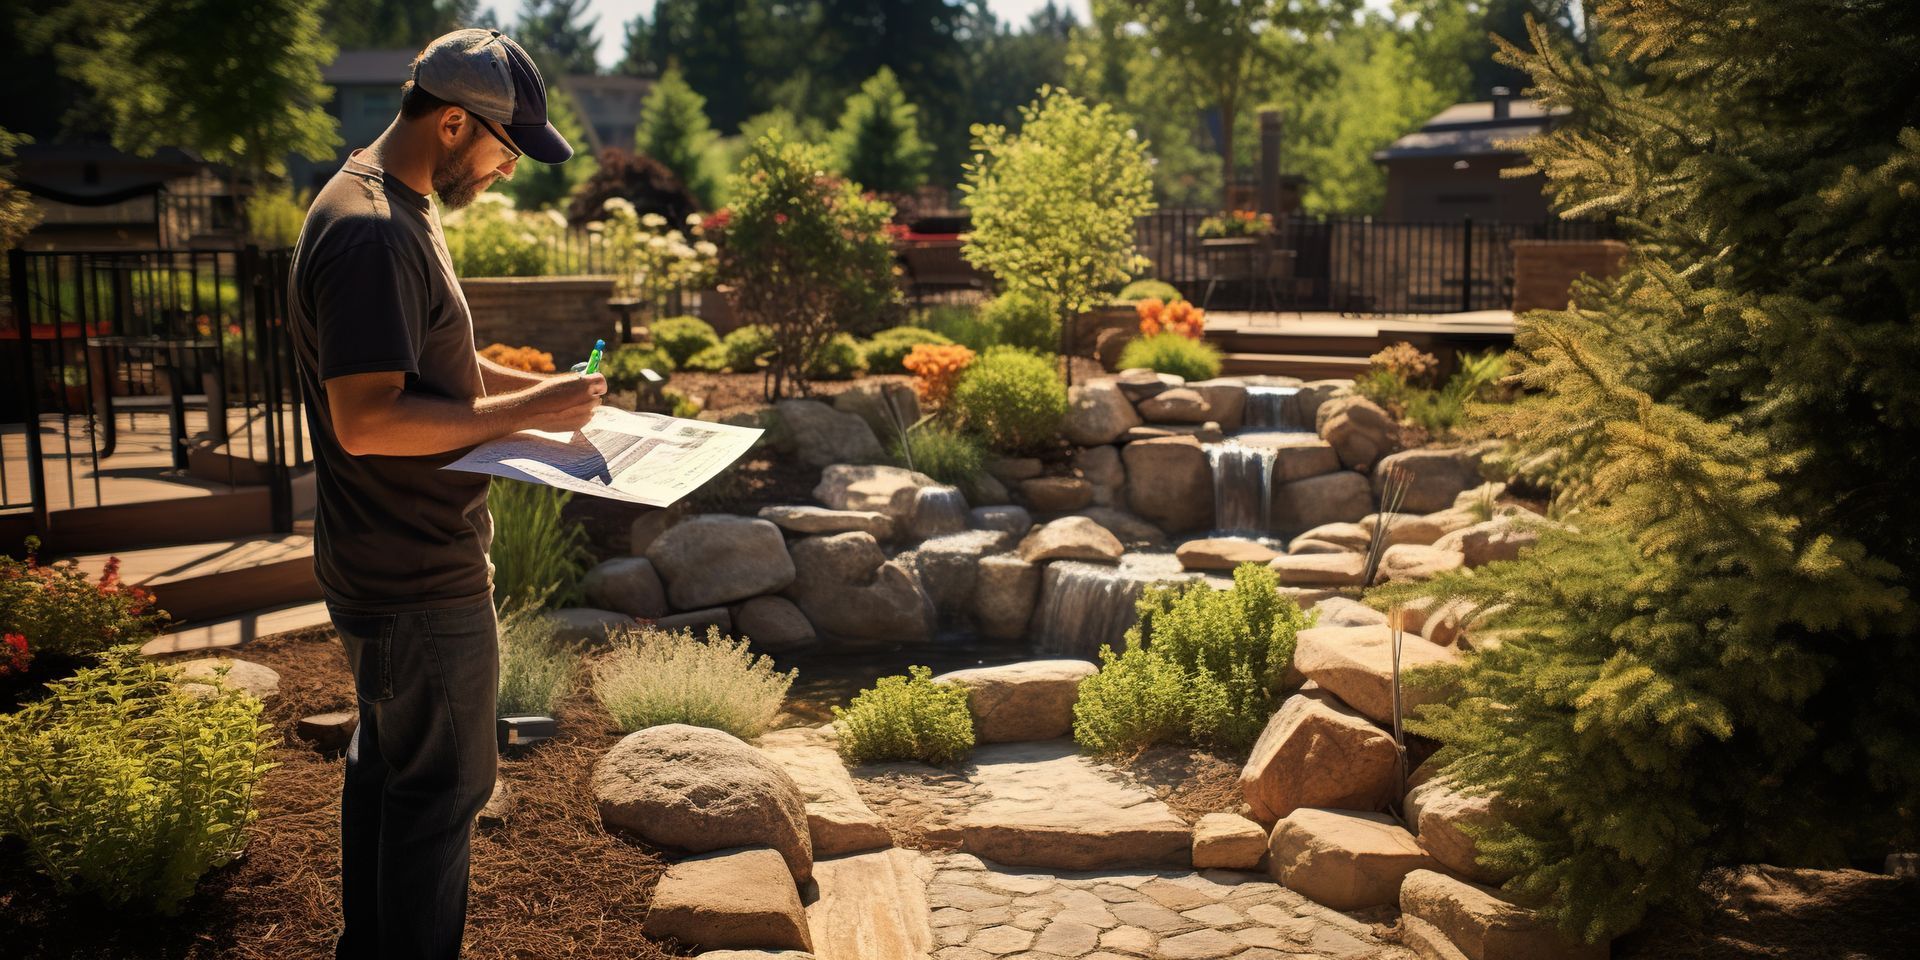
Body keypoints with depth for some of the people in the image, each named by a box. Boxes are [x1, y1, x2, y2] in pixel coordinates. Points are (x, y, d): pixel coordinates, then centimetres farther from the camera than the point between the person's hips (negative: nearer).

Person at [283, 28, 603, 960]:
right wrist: (526, 412, -23)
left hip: (386, 568, 11)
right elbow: (366, 419, -28)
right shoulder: (371, 233, -23)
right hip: (422, 579, -11)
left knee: (386, 762, 22)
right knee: (441, 786, 3)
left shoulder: (397, 210, 11)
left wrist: (541, 389, 7)